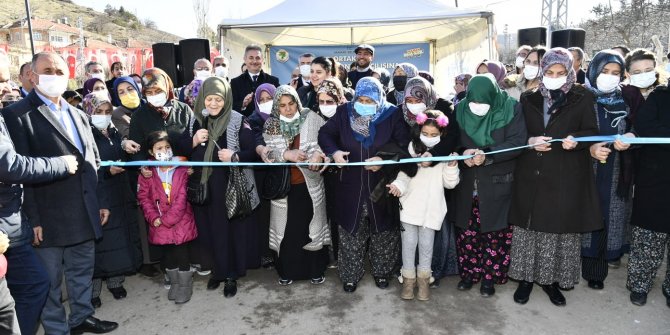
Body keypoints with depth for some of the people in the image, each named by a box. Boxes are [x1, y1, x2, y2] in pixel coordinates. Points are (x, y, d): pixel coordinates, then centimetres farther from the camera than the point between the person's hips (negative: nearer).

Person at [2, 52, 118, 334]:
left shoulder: (78, 115, 16)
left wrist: (102, 202, 13)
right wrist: (32, 218, -15)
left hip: (84, 214, 6)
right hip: (49, 217, -6)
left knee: (82, 273, 19)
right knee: (49, 282, 9)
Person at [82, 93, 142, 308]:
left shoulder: (115, 134, 11)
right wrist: (107, 171, -24)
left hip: (119, 196, 5)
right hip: (96, 197, -5)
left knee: (119, 238, 9)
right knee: (98, 241, -2)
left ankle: (116, 281, 23)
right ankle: (93, 289, 11)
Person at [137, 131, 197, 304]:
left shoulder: (181, 169, -9)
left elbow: (182, 199, -12)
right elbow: (144, 197, -1)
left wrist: (166, 219, -14)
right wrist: (154, 218, -12)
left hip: (180, 222, -3)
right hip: (160, 224, 3)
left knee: (182, 254, 4)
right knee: (168, 255, 16)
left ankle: (185, 286, 22)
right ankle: (174, 283, 35)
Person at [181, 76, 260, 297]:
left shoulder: (237, 121, -6)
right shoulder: (196, 120, 7)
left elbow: (252, 152, -7)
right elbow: (182, 150, 10)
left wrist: (234, 156, -25)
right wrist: (195, 140, -9)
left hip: (232, 186, -4)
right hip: (204, 185, 4)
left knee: (231, 229, 1)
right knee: (210, 229, 9)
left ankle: (231, 275, 17)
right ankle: (218, 270, 28)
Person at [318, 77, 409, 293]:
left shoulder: (392, 115, -7)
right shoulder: (344, 112, -1)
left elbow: (404, 144, -9)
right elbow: (325, 133, 3)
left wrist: (384, 158, -24)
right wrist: (334, 151, -16)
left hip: (383, 186, -1)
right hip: (351, 186, 1)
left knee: (384, 232, 13)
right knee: (351, 233, 10)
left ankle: (381, 271, 35)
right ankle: (350, 275, 28)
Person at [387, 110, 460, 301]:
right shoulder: (412, 150, 0)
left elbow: (450, 183, -1)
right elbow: (404, 175, -2)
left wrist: (452, 165, -15)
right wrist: (398, 185, -21)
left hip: (432, 207, 0)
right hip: (410, 205, 0)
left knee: (426, 244, 10)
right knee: (409, 243, 6)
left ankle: (423, 279, 29)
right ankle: (408, 279, 23)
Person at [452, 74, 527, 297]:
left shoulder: (510, 108, -8)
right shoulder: (461, 109, 0)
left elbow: (518, 142, -14)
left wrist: (486, 155, -27)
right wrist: (463, 153, -18)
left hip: (496, 184, -2)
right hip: (467, 183, 3)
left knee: (494, 232, 5)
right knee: (467, 230, 9)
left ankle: (489, 276, 23)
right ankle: (468, 272, 27)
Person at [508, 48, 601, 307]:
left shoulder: (582, 98, 5)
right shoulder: (528, 99, 9)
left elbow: (591, 132, 2)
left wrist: (576, 139, -19)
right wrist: (530, 142, -12)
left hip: (566, 176, -1)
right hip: (531, 175, 1)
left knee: (561, 227, 4)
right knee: (529, 226, 4)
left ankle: (551, 279, 21)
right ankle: (526, 277, 19)